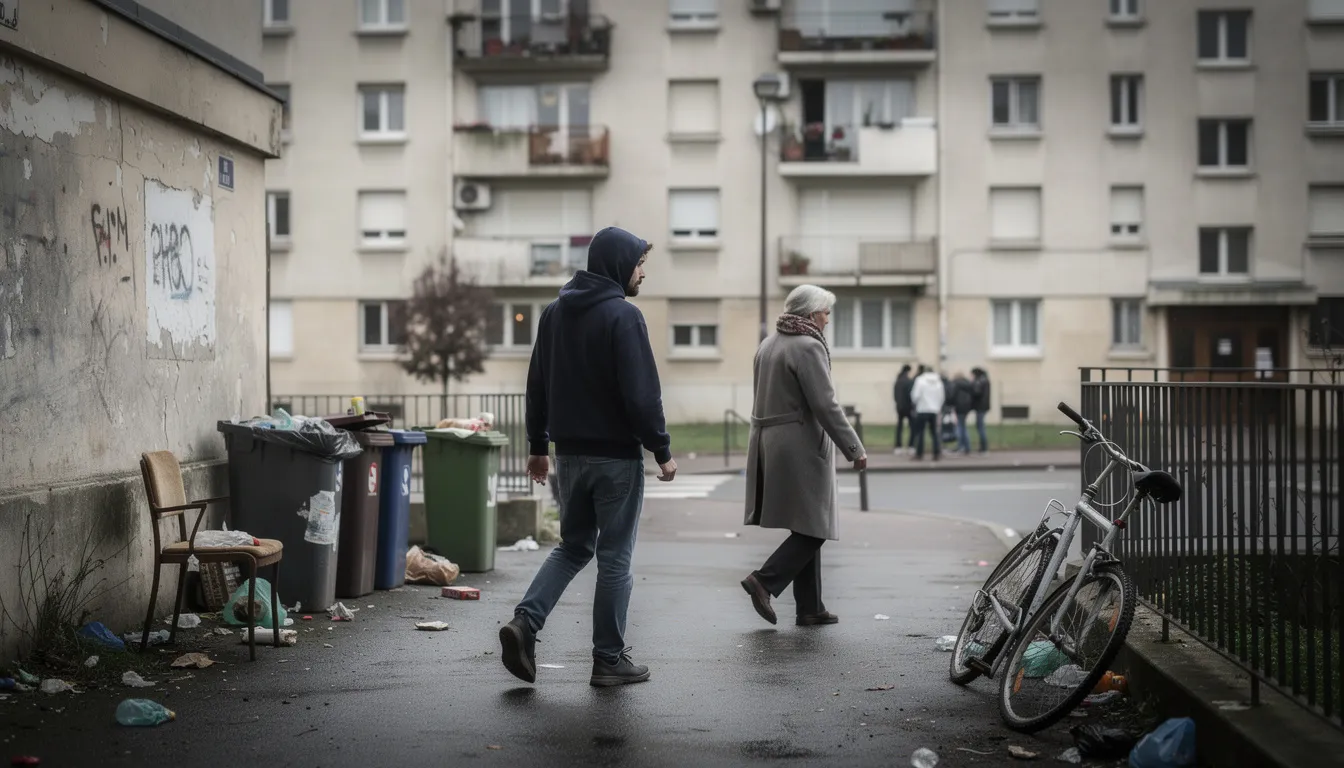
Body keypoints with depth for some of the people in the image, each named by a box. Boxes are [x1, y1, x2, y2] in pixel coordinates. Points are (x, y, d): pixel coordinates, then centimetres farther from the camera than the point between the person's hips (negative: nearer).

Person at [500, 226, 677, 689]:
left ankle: (525, 622, -1)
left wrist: (539, 446, 18)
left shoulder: (555, 313, 9)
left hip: (569, 454, 7)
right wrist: (662, 451, -10)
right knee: (614, 559, 3)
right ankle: (609, 660, 9)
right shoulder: (623, 316, -14)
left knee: (573, 546, 18)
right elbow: (642, 394, -18)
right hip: (617, 455, -6)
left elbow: (537, 386, 12)